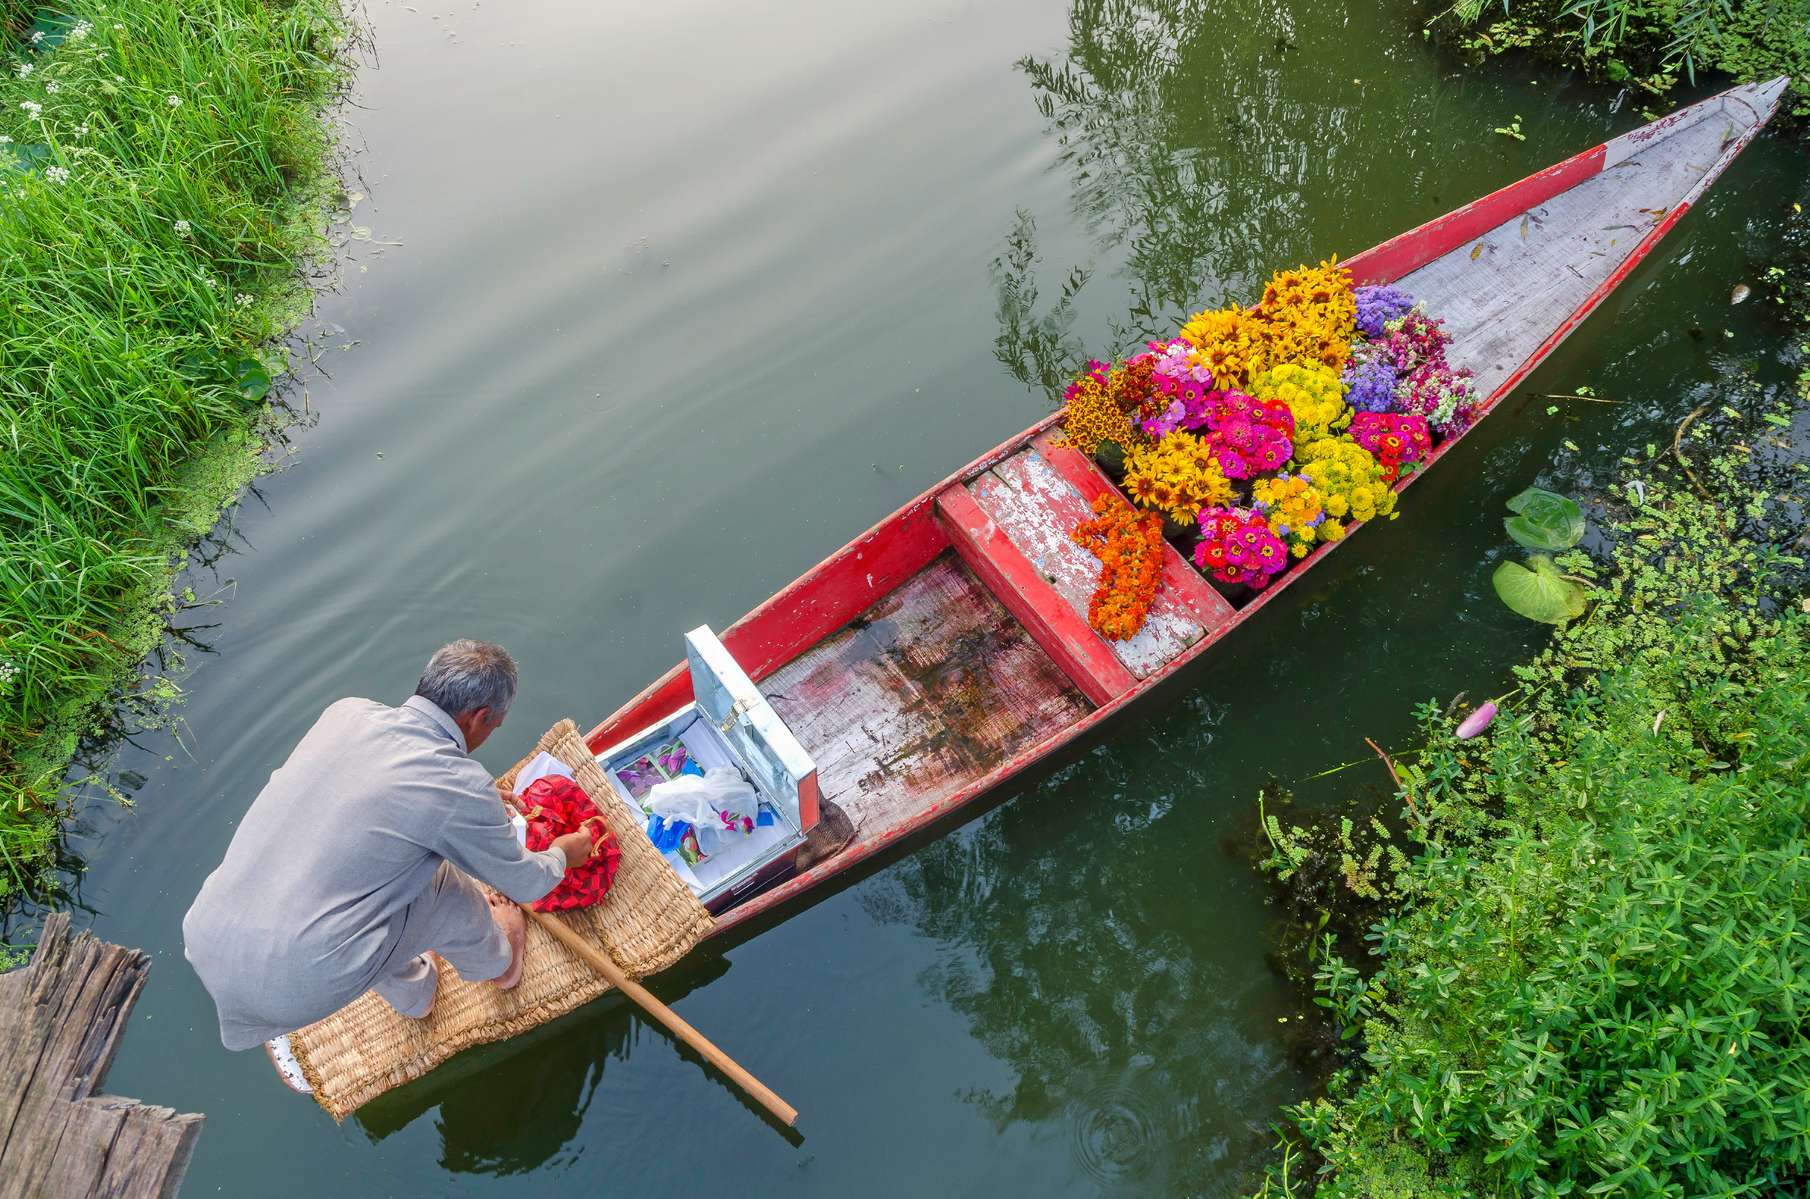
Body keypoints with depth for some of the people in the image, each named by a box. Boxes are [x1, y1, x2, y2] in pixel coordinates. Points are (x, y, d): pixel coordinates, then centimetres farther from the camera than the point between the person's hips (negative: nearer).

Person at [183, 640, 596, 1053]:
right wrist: (563, 854, 27)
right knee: (443, 882, 10)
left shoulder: (347, 712, 3)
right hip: (294, 989, -6)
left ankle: (413, 995, 50)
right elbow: (525, 884, 6)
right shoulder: (461, 788, -14)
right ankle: (499, 965, 40)